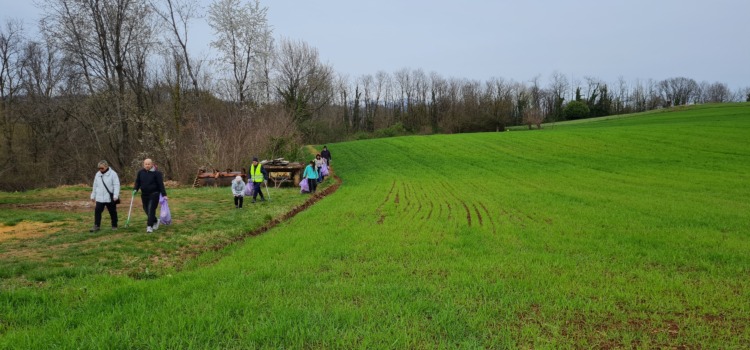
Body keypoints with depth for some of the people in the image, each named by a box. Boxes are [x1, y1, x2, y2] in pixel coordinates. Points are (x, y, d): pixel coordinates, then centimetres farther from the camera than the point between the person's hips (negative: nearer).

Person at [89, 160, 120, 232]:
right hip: (99, 198, 4)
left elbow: (116, 185, -11)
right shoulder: (98, 174, 10)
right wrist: (93, 196, 17)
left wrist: (115, 196, -19)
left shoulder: (113, 174, -7)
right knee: (97, 211, -2)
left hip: (110, 198, -4)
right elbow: (95, 186, 18)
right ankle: (96, 226, 6)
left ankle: (114, 226, 19)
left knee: (113, 212, 6)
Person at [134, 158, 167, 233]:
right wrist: (135, 189, -4)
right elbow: (137, 182, 13)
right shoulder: (140, 172, 4)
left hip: (154, 194, -5)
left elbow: (161, 184, -9)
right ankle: (155, 221, 34)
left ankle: (149, 226, -7)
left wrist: (164, 194, -12)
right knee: (146, 210, 11)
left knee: (151, 210, -11)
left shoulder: (156, 173, -8)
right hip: (144, 194, 5)